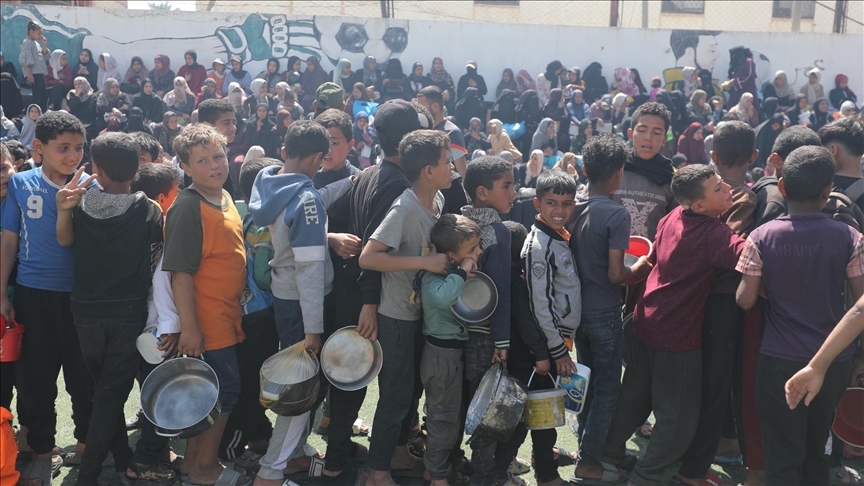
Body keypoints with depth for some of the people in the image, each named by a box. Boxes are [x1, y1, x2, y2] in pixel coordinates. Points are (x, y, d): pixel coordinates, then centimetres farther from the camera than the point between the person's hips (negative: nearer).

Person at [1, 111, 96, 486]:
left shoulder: (91, 186, -2)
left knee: (83, 374, 8)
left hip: (80, 294, 0)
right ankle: (41, 450, 26)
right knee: (36, 375, 9)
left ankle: (86, 441, 28)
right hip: (33, 295, 0)